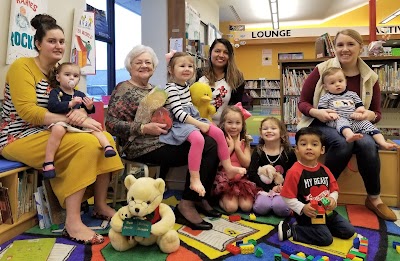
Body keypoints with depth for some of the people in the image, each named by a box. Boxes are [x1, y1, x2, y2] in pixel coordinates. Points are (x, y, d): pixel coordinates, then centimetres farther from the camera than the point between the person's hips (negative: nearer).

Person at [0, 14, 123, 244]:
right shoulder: (22, 66, -9)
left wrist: (81, 113, -19)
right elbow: (28, 111, -21)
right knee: (88, 144, -29)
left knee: (105, 138, -12)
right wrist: (73, 120, -27)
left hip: (50, 134, 7)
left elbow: (73, 106, 7)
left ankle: (101, 204, -4)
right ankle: (72, 222, -27)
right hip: (20, 138, -7)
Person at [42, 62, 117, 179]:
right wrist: (70, 103, -26)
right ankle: (48, 162, -35)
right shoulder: (55, 92, 1)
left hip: (78, 122, 6)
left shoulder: (80, 94, 16)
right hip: (61, 121, -6)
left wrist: (90, 107, -6)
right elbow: (52, 106, -18)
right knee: (58, 129, -35)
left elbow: (87, 111, 20)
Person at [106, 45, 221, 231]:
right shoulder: (124, 90, 0)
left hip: (167, 140, 7)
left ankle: (200, 198, -4)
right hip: (143, 147, -7)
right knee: (201, 151, -22)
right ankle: (186, 205, -13)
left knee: (210, 144, -15)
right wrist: (144, 128, -19)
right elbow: (111, 123, -10)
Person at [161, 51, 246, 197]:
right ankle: (194, 179, -29)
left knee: (219, 133, -2)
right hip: (179, 123, -9)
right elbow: (178, 113, -22)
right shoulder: (171, 89, -14)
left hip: (193, 119, 9)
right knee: (198, 139, -36)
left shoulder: (186, 85, 14)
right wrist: (199, 124, -22)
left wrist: (200, 121, 17)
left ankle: (228, 167, 10)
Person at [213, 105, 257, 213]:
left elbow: (246, 164, -1)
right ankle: (223, 198, 9)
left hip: (242, 179, 3)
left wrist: (237, 147, -8)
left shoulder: (244, 142, 8)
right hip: (225, 178, -3)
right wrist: (230, 147, -11)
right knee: (231, 207, -20)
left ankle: (238, 195, 11)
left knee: (246, 206, -17)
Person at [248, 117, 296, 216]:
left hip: (283, 189, 0)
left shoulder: (289, 152, 3)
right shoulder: (258, 152, 2)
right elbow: (252, 174, -4)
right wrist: (271, 188, -12)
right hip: (265, 188, 0)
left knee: (281, 208, -27)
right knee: (261, 207, -27)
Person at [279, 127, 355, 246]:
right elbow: (288, 197, -16)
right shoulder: (294, 172, -19)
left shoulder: (324, 170, 2)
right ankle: (291, 229, -5)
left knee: (349, 231, 10)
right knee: (326, 238, -18)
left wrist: (332, 199, -11)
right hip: (308, 214, -7)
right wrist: (302, 208, -26)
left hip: (327, 211, 7)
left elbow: (334, 190, 10)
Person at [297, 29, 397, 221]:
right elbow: (302, 103, -3)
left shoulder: (370, 77, 2)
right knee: (343, 143, -35)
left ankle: (374, 199, -8)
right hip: (322, 124, -3)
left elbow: (377, 112, 7)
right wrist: (316, 112, -25)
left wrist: (370, 115, -18)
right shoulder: (322, 70, -6)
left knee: (368, 144, -30)